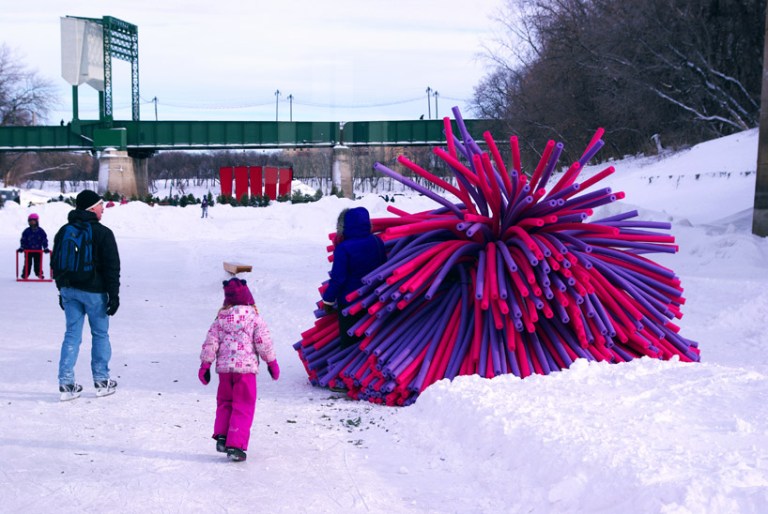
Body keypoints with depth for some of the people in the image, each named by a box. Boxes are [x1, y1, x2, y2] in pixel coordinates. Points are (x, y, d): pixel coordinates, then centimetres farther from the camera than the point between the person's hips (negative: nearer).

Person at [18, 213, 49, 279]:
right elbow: (23, 240, 1)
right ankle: (25, 274, 5)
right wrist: (21, 247, -6)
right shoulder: (26, 231, 0)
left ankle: (39, 273, 15)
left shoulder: (41, 231, 1)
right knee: (28, 263, 0)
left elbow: (44, 239, 3)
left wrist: (45, 248, -3)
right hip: (28, 250, 0)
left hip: (38, 250, 1)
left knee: (38, 263, 4)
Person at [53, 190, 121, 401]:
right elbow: (112, 267, -12)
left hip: (69, 290, 5)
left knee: (72, 334, 8)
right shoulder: (102, 233, -11)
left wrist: (62, 289, 22)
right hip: (94, 291, -5)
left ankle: (66, 384, 5)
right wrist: (114, 294, -7)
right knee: (100, 335, 8)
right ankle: (102, 381, 14)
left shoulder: (63, 232, 9)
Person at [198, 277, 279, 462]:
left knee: (224, 402, 22)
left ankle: (221, 436, 14)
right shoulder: (253, 317, -3)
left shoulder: (220, 318, 6)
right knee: (243, 407, 1)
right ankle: (235, 445, -4)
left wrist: (205, 364, 12)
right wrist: (272, 362, 8)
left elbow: (210, 342, 5)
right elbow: (263, 341, -3)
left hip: (224, 367, 4)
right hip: (246, 367, -3)